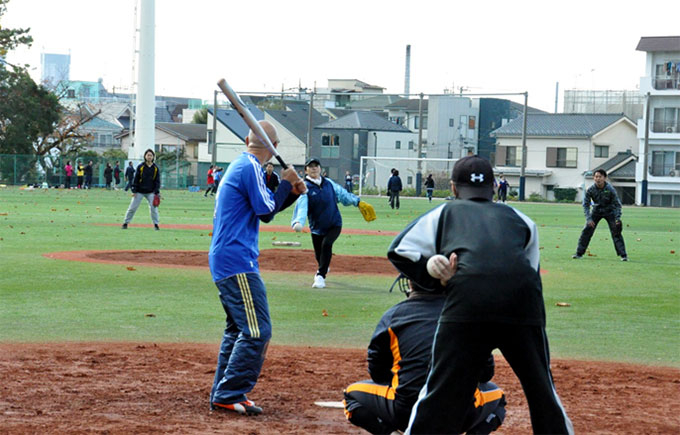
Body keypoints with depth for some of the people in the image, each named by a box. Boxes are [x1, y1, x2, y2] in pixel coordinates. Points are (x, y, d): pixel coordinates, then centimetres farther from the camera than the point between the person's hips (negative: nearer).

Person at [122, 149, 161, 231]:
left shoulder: (156, 168, 2)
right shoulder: (140, 166, -3)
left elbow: (157, 181, 5)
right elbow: (135, 179, -1)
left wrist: (156, 192, -4)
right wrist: (134, 191, -6)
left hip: (150, 192, 1)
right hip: (139, 192, -1)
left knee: (153, 208, -7)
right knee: (132, 207, -2)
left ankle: (156, 224, 5)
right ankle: (125, 223, 9)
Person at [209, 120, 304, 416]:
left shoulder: (239, 165, 18)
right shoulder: (250, 167, -12)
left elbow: (265, 208, 23)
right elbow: (266, 212, -13)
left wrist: (292, 191, 10)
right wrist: (286, 182, -2)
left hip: (223, 259, 11)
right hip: (238, 261, -11)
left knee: (237, 329, 18)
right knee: (257, 331, -12)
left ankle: (222, 395, 19)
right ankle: (229, 395, -13)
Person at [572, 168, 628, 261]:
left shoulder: (610, 189, -22)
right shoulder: (590, 190, -18)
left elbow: (617, 204, -14)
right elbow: (586, 204, -11)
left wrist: (618, 218, -23)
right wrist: (588, 218, -22)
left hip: (609, 211, -2)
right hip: (596, 211, 2)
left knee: (616, 232, -11)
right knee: (587, 231, -5)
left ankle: (623, 255, -6)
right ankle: (579, 253, 4)